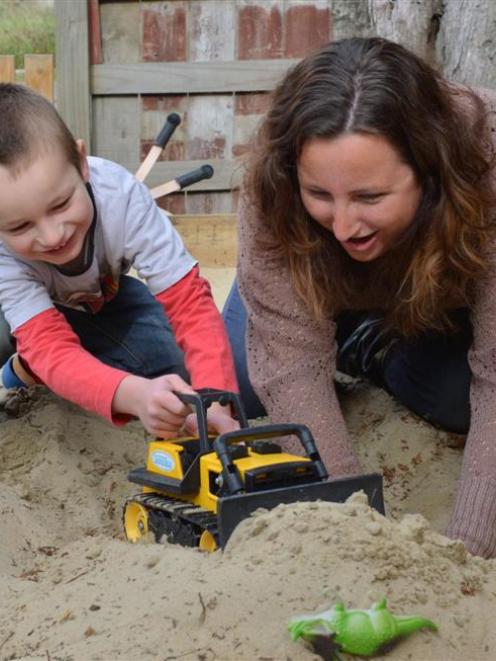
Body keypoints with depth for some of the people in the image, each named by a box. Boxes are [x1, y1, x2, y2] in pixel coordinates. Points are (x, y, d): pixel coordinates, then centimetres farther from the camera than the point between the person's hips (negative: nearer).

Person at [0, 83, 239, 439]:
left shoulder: (121, 198, -38)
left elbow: (190, 300, -37)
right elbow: (51, 346, -46)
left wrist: (214, 400, -53)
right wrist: (135, 395, -66)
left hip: (100, 294, 3)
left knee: (174, 374, -17)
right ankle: (31, 363, 1)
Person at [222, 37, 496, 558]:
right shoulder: (273, 189, -37)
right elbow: (293, 366, -36)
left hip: (441, 300, 0)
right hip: (322, 294, 1)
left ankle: (377, 353, 8)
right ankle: (355, 347, 13)